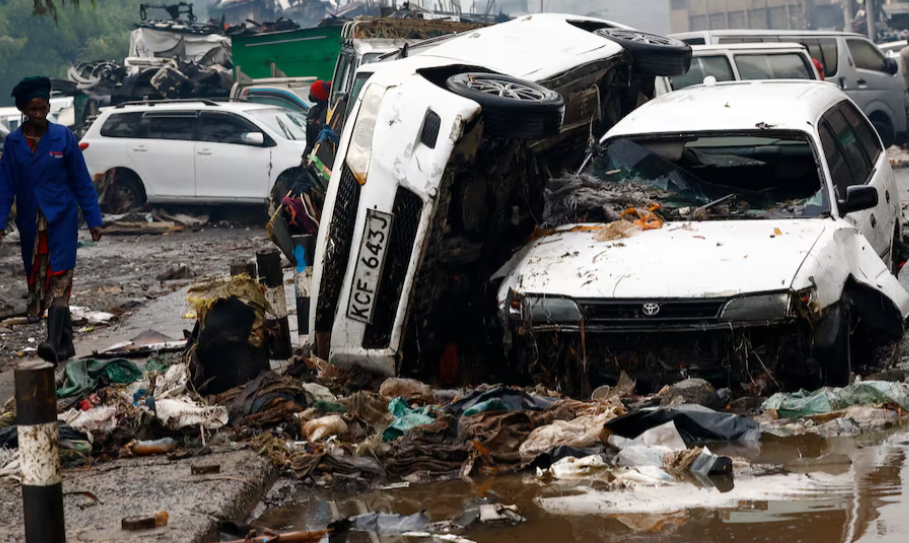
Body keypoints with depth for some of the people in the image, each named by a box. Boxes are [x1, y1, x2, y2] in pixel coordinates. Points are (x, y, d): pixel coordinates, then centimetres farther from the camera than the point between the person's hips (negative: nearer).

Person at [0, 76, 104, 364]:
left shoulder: (63, 137, -5)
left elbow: (81, 181, -1)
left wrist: (94, 219, -1)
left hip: (62, 219, -3)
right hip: (30, 222, 3)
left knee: (59, 280, -14)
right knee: (36, 280, 8)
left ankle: (54, 343, -25)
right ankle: (65, 345, 19)